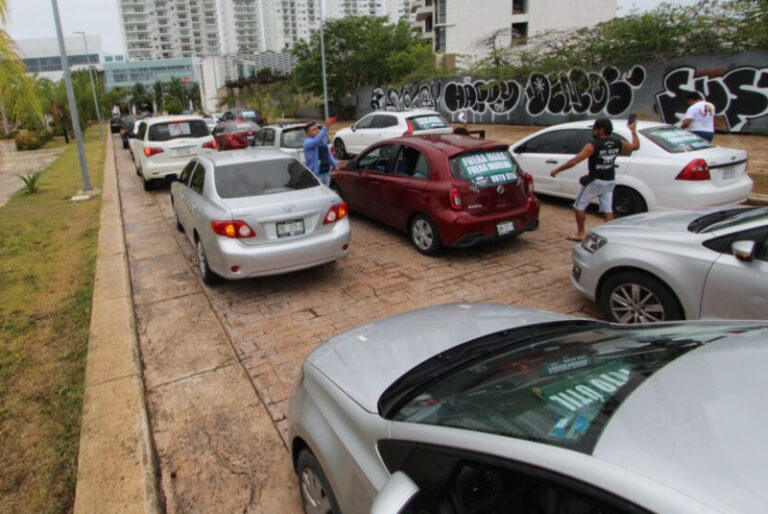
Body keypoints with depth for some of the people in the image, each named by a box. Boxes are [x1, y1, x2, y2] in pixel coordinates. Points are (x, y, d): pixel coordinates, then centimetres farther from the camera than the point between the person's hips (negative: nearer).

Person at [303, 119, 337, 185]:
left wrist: (335, 164, 10)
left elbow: (328, 154, 22)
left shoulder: (322, 141, 14)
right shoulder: (307, 142, -13)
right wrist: (325, 128, -41)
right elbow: (316, 141, -35)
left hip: (326, 173, 8)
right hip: (315, 175, -8)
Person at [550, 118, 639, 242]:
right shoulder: (618, 143, 0)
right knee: (607, 209, 10)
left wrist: (557, 170, -16)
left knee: (580, 206, 9)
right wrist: (633, 131, 33)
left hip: (595, 181, -6)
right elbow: (635, 146, 18)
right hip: (610, 181, 6)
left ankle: (580, 233, 13)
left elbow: (574, 161, -23)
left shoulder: (593, 145, -19)